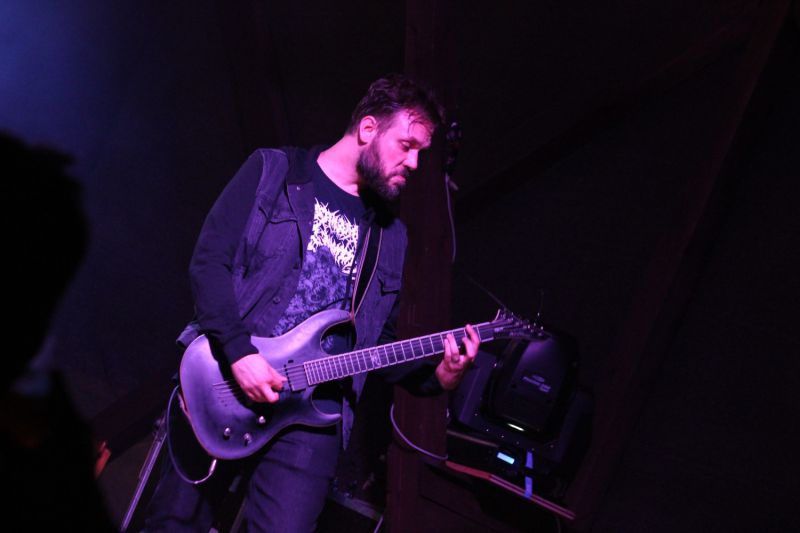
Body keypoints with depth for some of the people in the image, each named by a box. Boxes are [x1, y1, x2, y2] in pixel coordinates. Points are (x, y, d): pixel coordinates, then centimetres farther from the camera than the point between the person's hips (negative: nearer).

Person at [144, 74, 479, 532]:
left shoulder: (389, 236, 14)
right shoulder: (273, 171, 2)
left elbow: (380, 344, 16)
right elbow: (209, 260, -7)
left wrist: (436, 375, -2)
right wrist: (238, 352, -17)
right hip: (223, 381, -2)